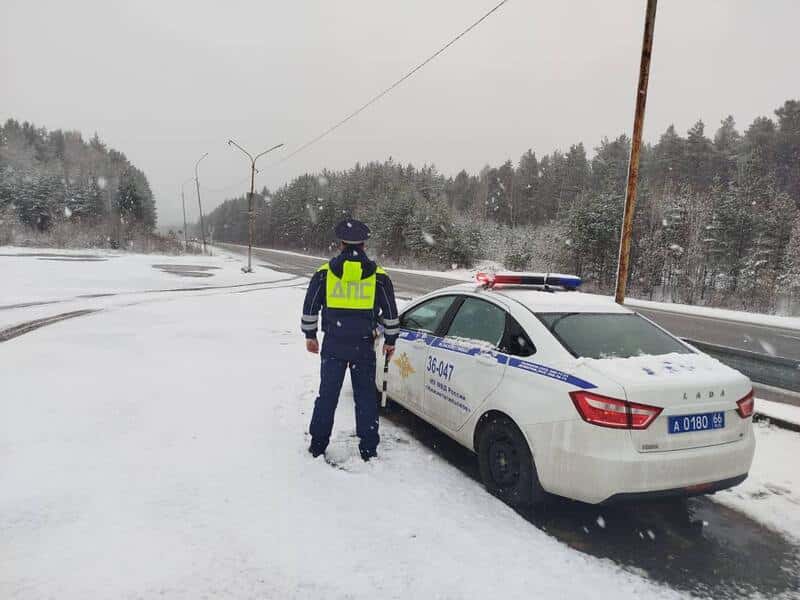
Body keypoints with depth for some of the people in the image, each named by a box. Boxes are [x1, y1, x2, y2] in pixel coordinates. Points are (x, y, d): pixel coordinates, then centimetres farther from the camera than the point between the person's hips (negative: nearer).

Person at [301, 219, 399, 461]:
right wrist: (390, 340, 15)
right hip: (364, 346, 0)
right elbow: (390, 312, 4)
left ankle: (318, 445, 18)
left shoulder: (324, 272, 0)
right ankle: (368, 449, 14)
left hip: (333, 345, 0)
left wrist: (310, 335, 17)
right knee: (365, 396, 9)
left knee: (327, 394, 11)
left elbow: (310, 306, 6)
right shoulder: (378, 275, 0)